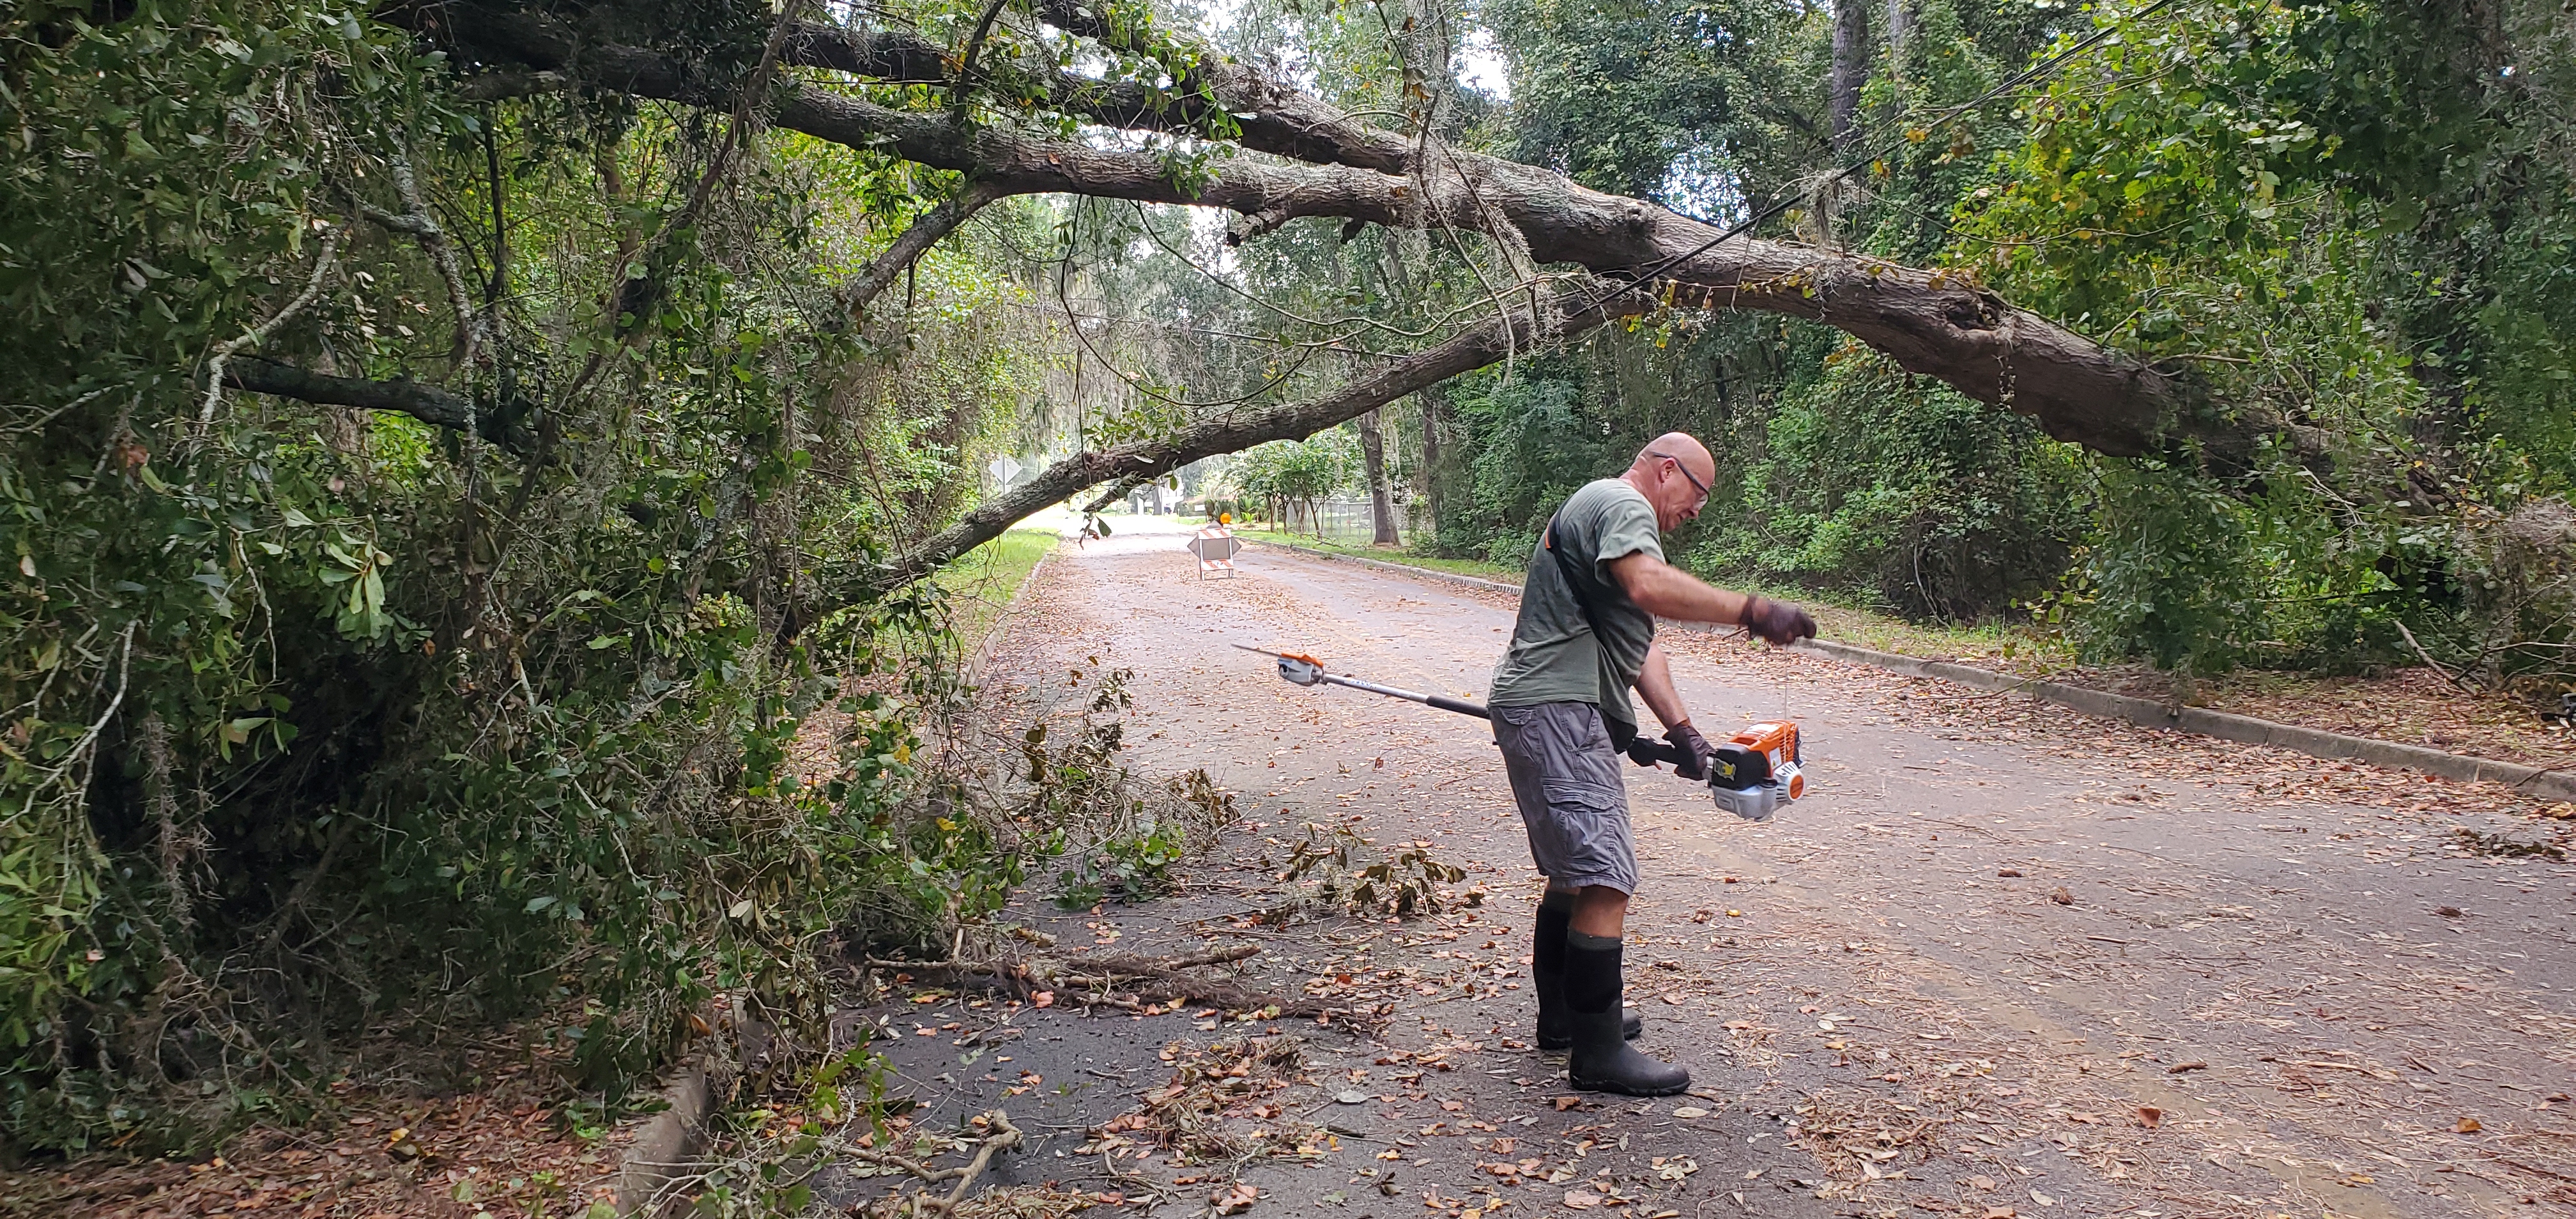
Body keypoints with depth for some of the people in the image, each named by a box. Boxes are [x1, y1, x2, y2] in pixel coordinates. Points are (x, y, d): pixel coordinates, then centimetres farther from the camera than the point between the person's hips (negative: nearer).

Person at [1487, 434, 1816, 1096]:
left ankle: (1563, 1017, 33)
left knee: (1575, 874, 21)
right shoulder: (1622, 504, -7)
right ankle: (1598, 1054, -7)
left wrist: (1680, 727, 12)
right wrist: (1752, 611, -29)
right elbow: (1650, 587, -30)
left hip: (1553, 715, 12)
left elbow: (1640, 644, 21)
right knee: (1606, 880, -12)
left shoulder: (1598, 511, 27)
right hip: (1556, 712, -12)